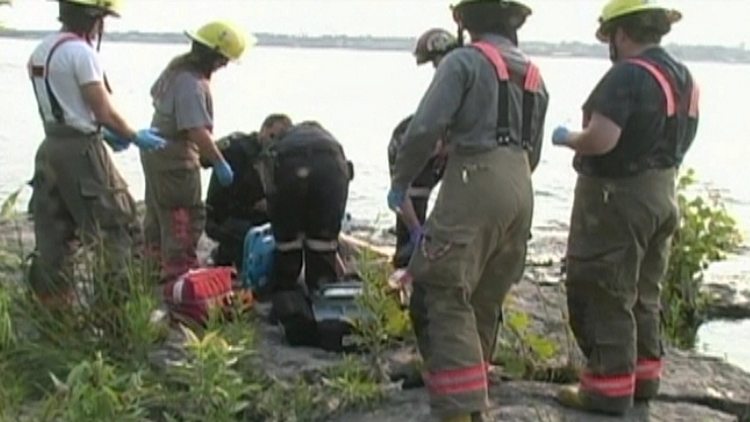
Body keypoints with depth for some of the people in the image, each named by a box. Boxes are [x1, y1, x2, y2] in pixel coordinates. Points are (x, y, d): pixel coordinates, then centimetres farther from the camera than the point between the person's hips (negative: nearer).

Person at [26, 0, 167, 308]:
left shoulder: (42, 50, 12)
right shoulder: (81, 52, -15)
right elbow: (105, 112, -16)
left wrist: (103, 134, 17)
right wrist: (136, 138, -1)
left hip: (51, 147, 9)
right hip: (81, 152, -9)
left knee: (55, 234, 12)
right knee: (119, 227, 2)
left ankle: (53, 302, 16)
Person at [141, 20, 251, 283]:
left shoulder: (178, 65, 4)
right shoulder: (192, 84, -27)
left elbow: (156, 93, 19)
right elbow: (197, 131, -32)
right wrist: (219, 163, -24)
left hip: (156, 151, 11)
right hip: (176, 158, -11)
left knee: (159, 212, 20)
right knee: (186, 217, -4)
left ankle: (160, 263, 34)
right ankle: (179, 274, 1)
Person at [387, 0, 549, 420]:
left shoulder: (464, 61, -3)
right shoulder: (534, 76, 19)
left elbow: (424, 129, -12)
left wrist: (400, 182, 0)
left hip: (475, 184, -7)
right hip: (521, 189, 8)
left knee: (448, 297, -7)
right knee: (486, 300, 17)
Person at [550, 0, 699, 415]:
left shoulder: (627, 75, -20)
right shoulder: (684, 78, 9)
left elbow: (599, 141, -27)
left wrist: (566, 138, -9)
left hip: (617, 197, -9)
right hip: (661, 195, 9)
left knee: (603, 292, 0)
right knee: (642, 292, 19)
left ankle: (610, 386, 5)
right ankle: (644, 374, 28)